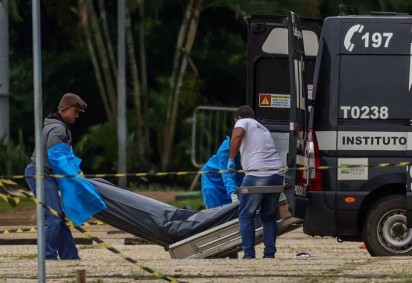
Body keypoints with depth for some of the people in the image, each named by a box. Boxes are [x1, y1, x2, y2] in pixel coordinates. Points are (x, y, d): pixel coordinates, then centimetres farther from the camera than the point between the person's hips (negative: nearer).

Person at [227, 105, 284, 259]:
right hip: (277, 175, 7)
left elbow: (237, 134, -14)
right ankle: (270, 254, 13)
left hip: (257, 176, -7)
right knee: (269, 216, 17)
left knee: (246, 216, 4)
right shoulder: (263, 128, 30)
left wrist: (231, 159, -11)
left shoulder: (243, 122, 9)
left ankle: (249, 255, -1)